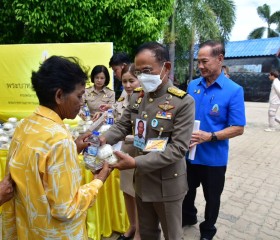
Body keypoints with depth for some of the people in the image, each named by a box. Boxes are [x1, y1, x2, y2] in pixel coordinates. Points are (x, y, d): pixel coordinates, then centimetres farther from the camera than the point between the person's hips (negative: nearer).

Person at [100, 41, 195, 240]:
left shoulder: (183, 102, -19)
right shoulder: (137, 97, 0)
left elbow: (178, 147, -23)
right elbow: (122, 126, 5)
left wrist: (136, 163, -29)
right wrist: (104, 139, -17)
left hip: (167, 184, -5)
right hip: (142, 180, 5)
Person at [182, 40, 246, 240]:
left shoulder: (234, 90, -14)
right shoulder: (193, 85, -1)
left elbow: (238, 128, -15)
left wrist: (209, 137, -27)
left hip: (213, 157, -3)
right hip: (189, 153, 4)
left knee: (212, 198, 19)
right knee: (186, 191, 23)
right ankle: (188, 217, 52)